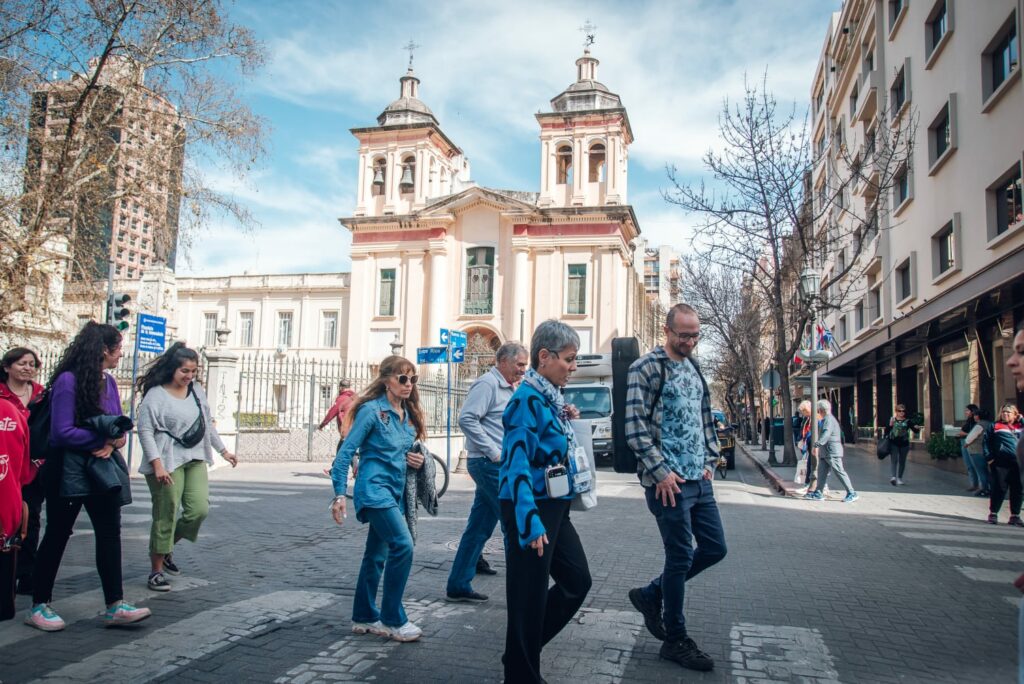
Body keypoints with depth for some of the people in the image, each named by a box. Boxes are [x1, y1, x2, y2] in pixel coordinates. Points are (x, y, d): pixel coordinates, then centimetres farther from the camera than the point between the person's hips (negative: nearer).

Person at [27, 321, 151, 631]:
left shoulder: (108, 381, 5)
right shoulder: (68, 380, -17)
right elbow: (62, 432, -22)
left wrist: (111, 443, -14)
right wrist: (107, 439, -17)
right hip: (67, 469, -6)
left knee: (110, 531, 1)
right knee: (57, 534, 6)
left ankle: (115, 606, 3)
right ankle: (38, 606, 23)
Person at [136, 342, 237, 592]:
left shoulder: (197, 391, 11)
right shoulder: (156, 395, -9)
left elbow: (207, 424, 21)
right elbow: (145, 431, -13)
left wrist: (223, 450, 22)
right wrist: (157, 464, -20)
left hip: (195, 459, 6)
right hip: (167, 462, -6)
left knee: (199, 509, -2)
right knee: (166, 515, -1)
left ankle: (165, 548, 23)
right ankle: (156, 570, 14)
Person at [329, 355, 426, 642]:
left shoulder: (408, 414, 11)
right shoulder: (372, 410, -11)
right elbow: (346, 451, -11)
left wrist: (418, 460, 1)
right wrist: (339, 493, -15)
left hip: (394, 492, 8)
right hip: (375, 489, -8)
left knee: (377, 555, 14)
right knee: (402, 546, -16)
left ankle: (364, 618, 25)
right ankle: (393, 620, -4)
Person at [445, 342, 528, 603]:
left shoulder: (508, 389, 19)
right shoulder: (487, 384, -11)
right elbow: (467, 418, -21)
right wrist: (494, 453, -19)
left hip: (498, 466, 9)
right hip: (490, 464, -9)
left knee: (479, 528, 11)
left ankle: (458, 586, 17)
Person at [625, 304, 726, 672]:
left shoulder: (693, 366, 14)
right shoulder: (646, 368, -11)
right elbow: (635, 426, -16)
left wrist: (709, 459, 11)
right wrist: (660, 472, -18)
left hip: (699, 478, 8)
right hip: (669, 481, -8)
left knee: (714, 548, 12)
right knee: (680, 557, 0)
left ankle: (650, 594, 27)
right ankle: (676, 640, 17)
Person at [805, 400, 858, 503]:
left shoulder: (829, 419, -14)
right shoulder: (825, 420, 19)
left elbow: (826, 434, -29)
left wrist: (817, 445, -38)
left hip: (832, 452, -10)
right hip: (825, 452, 10)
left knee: (839, 472, -6)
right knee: (822, 472, 7)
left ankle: (852, 493, -1)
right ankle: (818, 493, 9)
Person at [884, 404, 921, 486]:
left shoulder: (908, 421, 3)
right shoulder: (891, 420, 1)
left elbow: (915, 430, -1)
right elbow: (886, 432, -1)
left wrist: (917, 428, -24)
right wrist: (890, 425, -19)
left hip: (904, 444, 2)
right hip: (893, 443, -2)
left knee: (902, 461, 10)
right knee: (894, 460, -11)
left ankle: (899, 478, 21)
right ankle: (893, 477, -22)